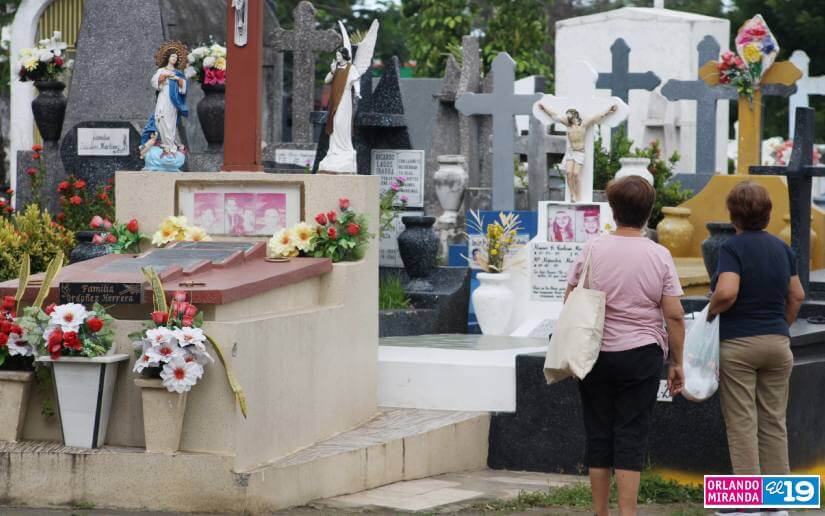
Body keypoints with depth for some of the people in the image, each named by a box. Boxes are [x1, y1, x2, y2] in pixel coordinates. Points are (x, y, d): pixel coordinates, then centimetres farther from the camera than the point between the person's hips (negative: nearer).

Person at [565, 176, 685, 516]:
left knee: (598, 434, 9)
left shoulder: (592, 250, -2)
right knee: (632, 437, 1)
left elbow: (570, 302, 2)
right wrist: (677, 363, 3)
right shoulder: (659, 256, -5)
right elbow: (674, 315, -6)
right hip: (642, 356, -1)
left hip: (595, 356, 1)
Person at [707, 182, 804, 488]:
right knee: (773, 422, 11)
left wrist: (710, 312, -7)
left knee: (741, 423, 0)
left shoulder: (733, 248, -12)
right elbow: (797, 296, 13)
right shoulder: (782, 248, 7)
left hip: (737, 344, -5)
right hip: (777, 343, 5)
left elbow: (727, 292, -26)